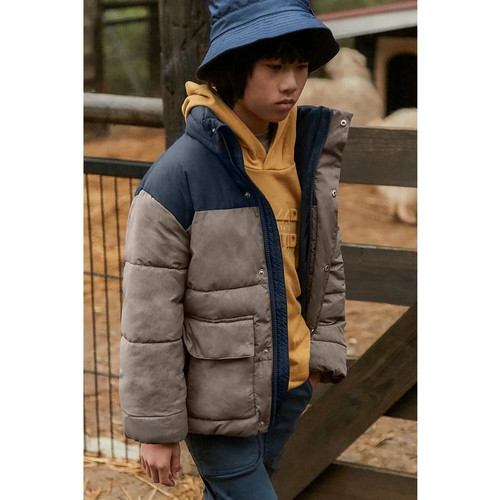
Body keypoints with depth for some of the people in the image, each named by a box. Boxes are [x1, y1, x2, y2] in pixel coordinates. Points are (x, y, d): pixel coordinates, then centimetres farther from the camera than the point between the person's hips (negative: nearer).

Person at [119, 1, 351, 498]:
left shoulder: (315, 147, -3)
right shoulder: (176, 177, -22)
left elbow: (327, 261, 9)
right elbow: (149, 319, -16)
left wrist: (325, 347, 6)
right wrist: (155, 428, -12)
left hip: (289, 382, 6)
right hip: (217, 396, -6)